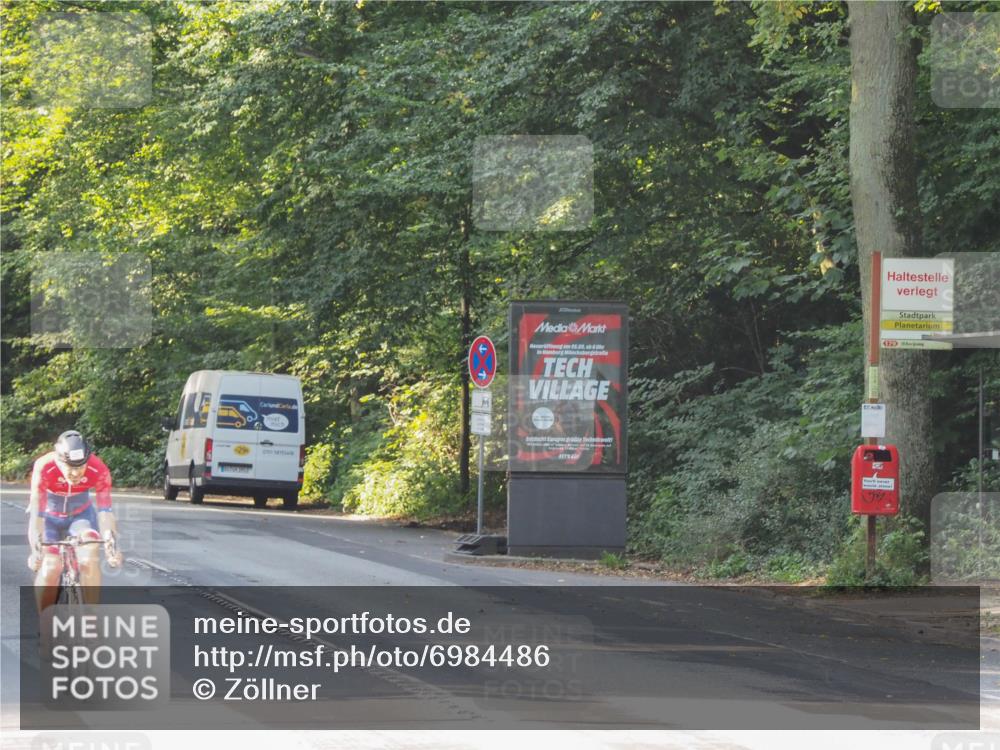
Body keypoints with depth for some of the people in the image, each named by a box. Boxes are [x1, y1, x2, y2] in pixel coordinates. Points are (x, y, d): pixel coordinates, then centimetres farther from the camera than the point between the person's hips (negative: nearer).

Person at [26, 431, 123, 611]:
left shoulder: (98, 470, -29)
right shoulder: (44, 468, -34)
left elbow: (105, 510, -29)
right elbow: (37, 512, -36)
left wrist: (110, 543, -43)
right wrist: (36, 550, -46)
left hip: (80, 514, 1)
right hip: (49, 516, -1)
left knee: (90, 559, -24)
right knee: (50, 567, -19)